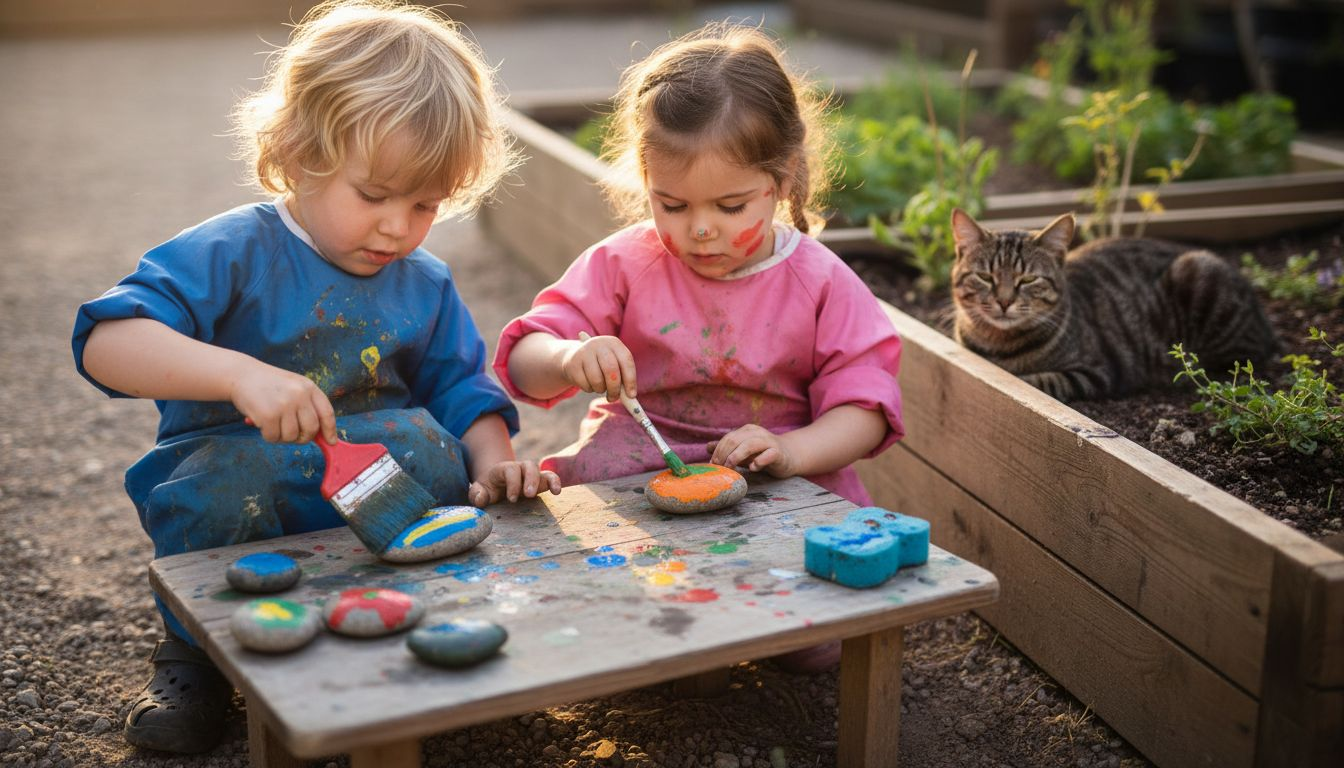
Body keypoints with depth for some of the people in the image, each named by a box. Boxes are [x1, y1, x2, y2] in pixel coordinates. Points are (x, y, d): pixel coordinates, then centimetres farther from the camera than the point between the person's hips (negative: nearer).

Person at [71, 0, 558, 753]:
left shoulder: (427, 285, 5)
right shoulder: (230, 254, -14)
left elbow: (461, 389, 11)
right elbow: (107, 343, -27)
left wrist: (494, 461, -11)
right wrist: (239, 373, -43)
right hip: (233, 477, -3)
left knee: (424, 441, -28)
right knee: (228, 476, -37)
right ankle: (198, 650, -6)